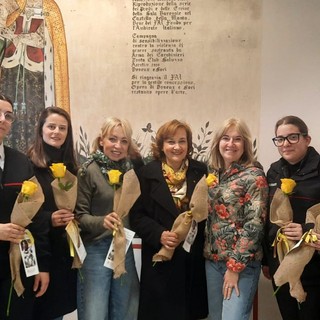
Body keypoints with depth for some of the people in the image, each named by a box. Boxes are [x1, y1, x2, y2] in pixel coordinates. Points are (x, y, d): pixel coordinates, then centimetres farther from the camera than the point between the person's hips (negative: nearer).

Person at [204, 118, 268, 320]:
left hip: (242, 262, -6)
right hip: (213, 259, 6)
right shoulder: (213, 174, 8)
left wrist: (235, 266, -16)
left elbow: (254, 224, -15)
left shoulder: (254, 175, -10)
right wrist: (207, 254, 5)